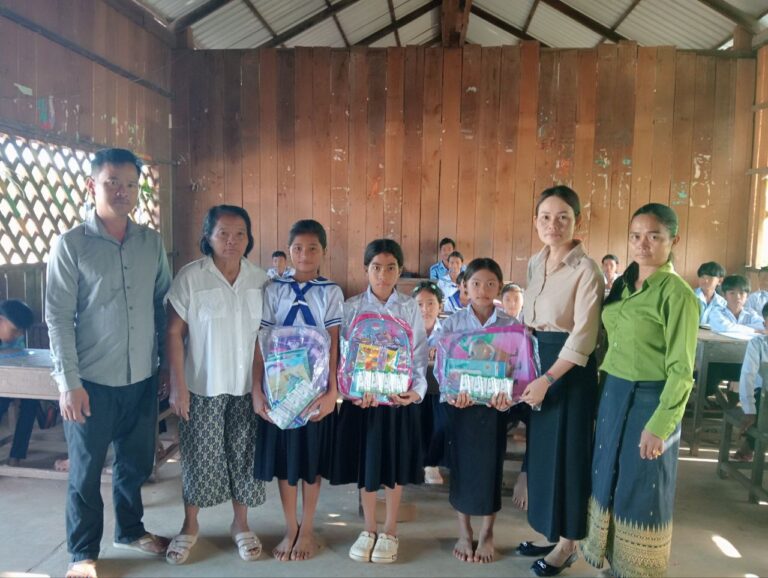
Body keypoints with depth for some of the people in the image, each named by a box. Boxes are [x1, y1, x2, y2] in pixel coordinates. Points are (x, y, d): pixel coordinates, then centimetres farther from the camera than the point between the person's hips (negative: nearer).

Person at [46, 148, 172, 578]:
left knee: (136, 462, 18)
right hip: (93, 380, -3)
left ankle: (130, 530, 40)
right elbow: (58, 317, -9)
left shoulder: (152, 242, 3)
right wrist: (69, 382, -13)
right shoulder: (71, 244, -8)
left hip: (142, 377, 4)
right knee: (86, 470, 11)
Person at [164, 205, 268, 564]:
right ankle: (190, 526, 32)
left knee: (244, 455, 12)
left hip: (246, 386, 3)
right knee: (199, 456, 10)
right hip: (203, 385, -2)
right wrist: (178, 385, -11)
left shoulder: (260, 279, -1)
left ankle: (240, 524, 32)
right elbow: (174, 334, -8)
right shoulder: (190, 277, -10)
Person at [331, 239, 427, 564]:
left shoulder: (410, 308, 1)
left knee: (395, 467, 10)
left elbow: (420, 354, 0)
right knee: (365, 465, 10)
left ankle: (390, 532, 28)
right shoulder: (351, 307, 0)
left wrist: (417, 390, -13)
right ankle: (369, 530, 29)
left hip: (400, 398, 0)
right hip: (361, 398, 0)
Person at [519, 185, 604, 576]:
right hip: (536, 362, 8)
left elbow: (583, 335, -20)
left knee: (565, 451, 4)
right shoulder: (536, 262, 8)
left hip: (569, 369, -7)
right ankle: (551, 531, 34)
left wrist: (548, 378, -22)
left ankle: (567, 544, 23)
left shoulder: (586, 269, -15)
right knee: (541, 448, 16)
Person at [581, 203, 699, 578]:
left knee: (642, 490, 8)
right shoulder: (622, 285, 7)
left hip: (650, 400, -7)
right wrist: (605, 390, 8)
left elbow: (681, 370, -15)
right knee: (609, 479, 17)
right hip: (613, 395, 7)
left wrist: (660, 425, -18)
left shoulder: (677, 294, -14)